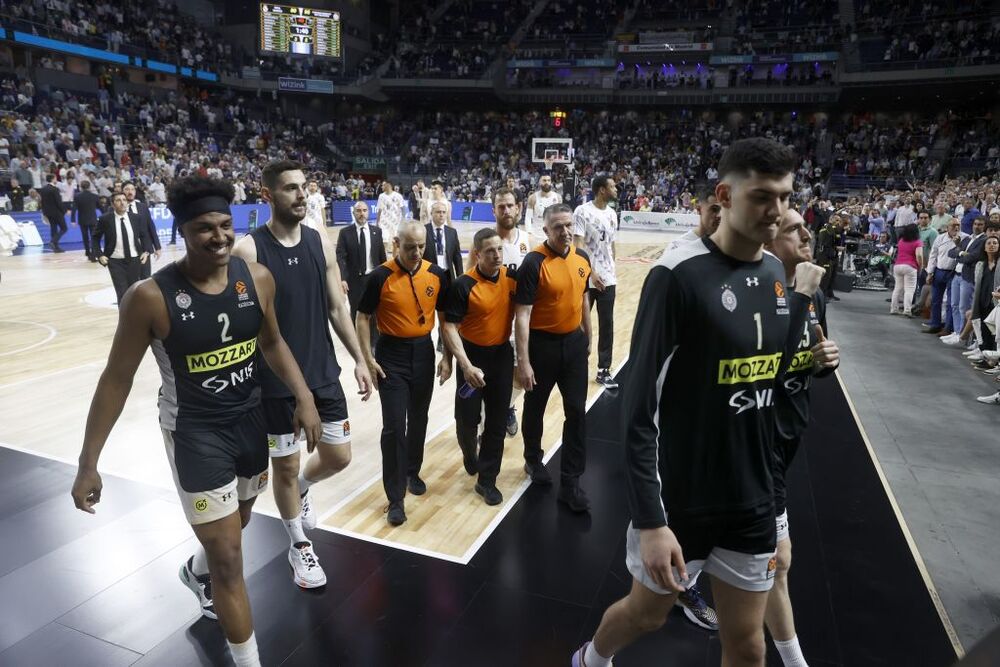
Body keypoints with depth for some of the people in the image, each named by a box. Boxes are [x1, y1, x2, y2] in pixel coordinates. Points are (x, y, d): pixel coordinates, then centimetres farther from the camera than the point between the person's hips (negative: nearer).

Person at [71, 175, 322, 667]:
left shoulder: (257, 279, -9)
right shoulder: (150, 297, -21)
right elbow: (117, 378, -11)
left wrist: (304, 397, -3)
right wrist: (88, 463, -9)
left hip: (250, 417, 5)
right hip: (193, 430, -5)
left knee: (238, 520, 28)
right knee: (228, 557, -1)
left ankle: (196, 573, 63)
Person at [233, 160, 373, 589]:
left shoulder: (321, 241, 1)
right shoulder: (248, 250, -13)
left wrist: (359, 359, 6)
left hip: (322, 371, 4)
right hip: (275, 380, -4)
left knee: (338, 457, 12)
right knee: (285, 468, 10)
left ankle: (302, 489, 46)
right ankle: (299, 547, 33)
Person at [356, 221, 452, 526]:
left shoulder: (436, 274, -2)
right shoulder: (380, 277, -11)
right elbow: (363, 318, -4)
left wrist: (447, 356, 2)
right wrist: (368, 358, -10)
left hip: (423, 352, 4)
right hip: (391, 355, -3)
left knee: (418, 420, 17)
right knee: (394, 427, -4)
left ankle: (412, 472, 39)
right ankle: (395, 498, 6)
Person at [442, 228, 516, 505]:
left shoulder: (513, 277, -4)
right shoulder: (464, 285, -16)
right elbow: (450, 328, -17)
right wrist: (466, 365, -26)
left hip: (502, 355, 3)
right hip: (473, 356, -3)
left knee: (497, 421, 8)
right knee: (467, 418, 4)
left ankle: (487, 480, 23)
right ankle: (470, 453, 39)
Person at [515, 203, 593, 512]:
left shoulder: (582, 258, 2)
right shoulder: (534, 263, -17)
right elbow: (522, 314, -18)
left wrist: (587, 337, 20)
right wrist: (523, 362, -21)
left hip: (574, 342, 5)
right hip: (542, 344, -5)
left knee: (577, 411, 5)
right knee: (535, 408, 14)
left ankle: (570, 482, 16)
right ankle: (533, 460, 40)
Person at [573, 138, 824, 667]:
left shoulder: (778, 275, 2)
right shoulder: (679, 275, -19)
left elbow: (776, 381, 12)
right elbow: (639, 405, -20)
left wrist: (801, 301, 0)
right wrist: (650, 520, -21)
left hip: (752, 500, 6)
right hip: (678, 498, -5)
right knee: (647, 613, 19)